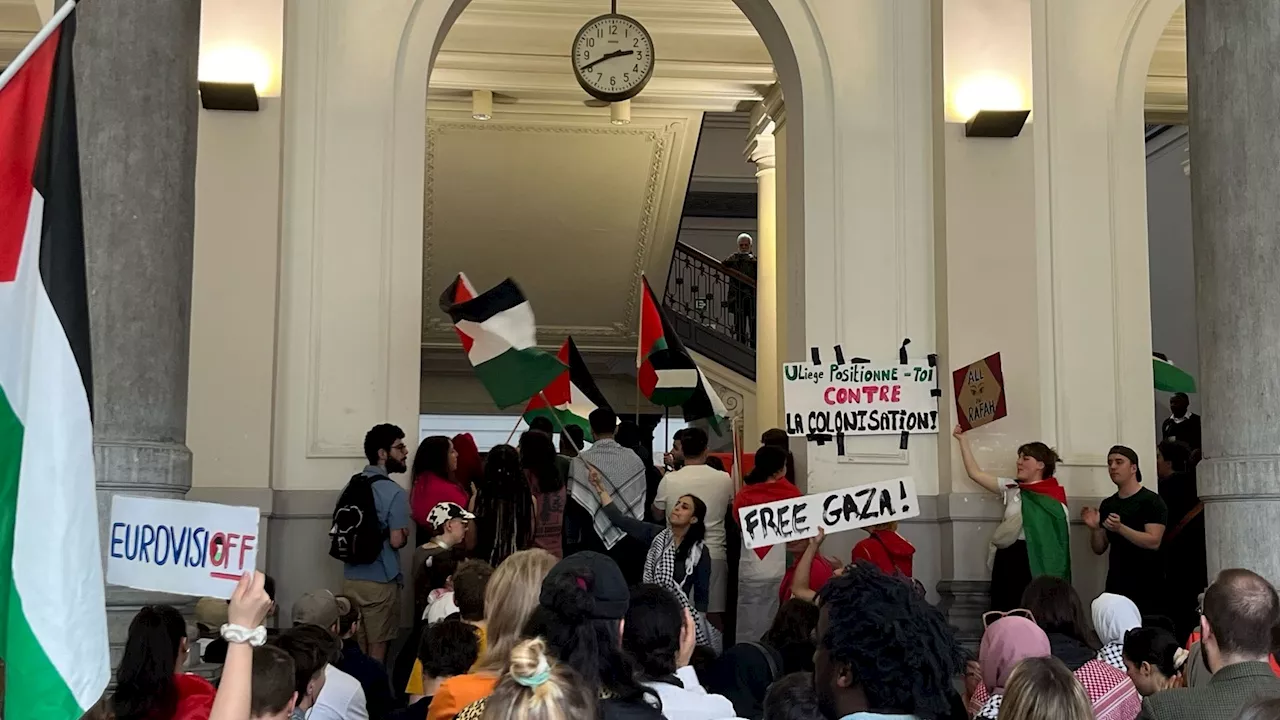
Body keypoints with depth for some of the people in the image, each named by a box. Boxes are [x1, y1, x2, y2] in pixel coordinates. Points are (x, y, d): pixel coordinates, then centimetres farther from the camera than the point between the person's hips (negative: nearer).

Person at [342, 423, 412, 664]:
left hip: (350, 578, 7)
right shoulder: (394, 493, -15)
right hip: (379, 582, -7)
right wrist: (405, 535, 1)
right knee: (376, 651, 4)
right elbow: (397, 540, -18)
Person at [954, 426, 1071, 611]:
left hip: (1034, 561, -5)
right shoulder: (1012, 488, 11)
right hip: (1007, 560, 5)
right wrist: (963, 440, 11)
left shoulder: (1054, 497, -4)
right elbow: (975, 473, 14)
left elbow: (1061, 538, -5)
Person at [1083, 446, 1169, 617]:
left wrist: (1120, 528, -25)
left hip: (1146, 586, -5)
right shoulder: (1107, 505, 13)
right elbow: (1099, 549, 14)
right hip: (1116, 585, 5)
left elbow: (1154, 542, -14)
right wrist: (1094, 528, -5)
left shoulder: (1151, 501, -4)